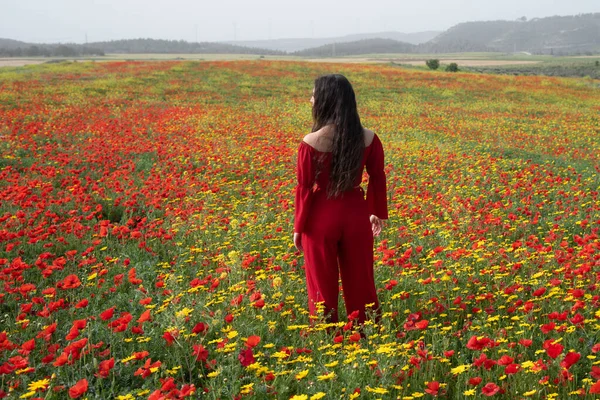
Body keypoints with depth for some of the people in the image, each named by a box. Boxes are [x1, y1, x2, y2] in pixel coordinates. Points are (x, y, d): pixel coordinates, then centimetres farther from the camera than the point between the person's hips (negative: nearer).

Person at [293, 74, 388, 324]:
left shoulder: (311, 142, -15)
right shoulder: (368, 138, -4)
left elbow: (305, 188, -11)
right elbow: (378, 179, 5)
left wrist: (299, 227, -1)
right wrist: (378, 213, 19)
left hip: (322, 216, -3)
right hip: (356, 214, 3)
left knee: (322, 284, 11)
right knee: (360, 281, 18)